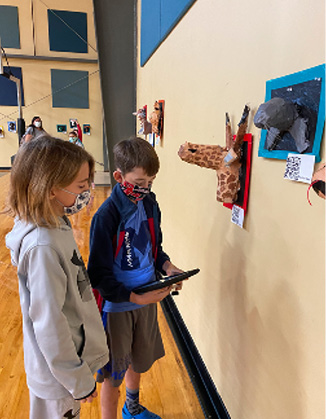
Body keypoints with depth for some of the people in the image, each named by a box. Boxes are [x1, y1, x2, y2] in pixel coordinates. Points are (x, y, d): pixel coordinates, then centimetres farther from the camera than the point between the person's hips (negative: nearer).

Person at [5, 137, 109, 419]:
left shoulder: (56, 224, -4)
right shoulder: (42, 246, -33)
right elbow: (49, 324, -28)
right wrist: (79, 381, -17)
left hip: (74, 352, 8)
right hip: (59, 374, -7)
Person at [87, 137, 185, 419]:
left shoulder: (150, 203, -2)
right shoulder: (107, 215, -22)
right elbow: (100, 275, -18)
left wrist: (167, 266, -7)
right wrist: (136, 298, -25)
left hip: (148, 299, 7)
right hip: (117, 306, -7)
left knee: (139, 360, 27)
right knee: (113, 374, 12)